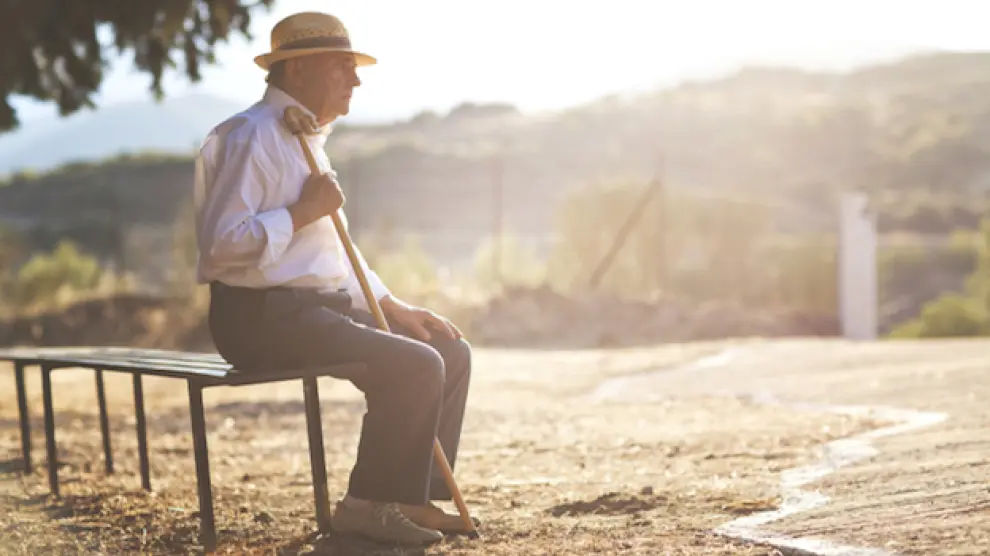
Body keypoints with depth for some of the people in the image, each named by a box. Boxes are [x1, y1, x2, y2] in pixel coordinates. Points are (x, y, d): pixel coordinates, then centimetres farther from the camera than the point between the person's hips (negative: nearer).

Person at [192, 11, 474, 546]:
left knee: (451, 352, 3)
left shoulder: (307, 140, 20)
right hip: (262, 316, -10)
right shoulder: (251, 136, -13)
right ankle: (367, 506, -10)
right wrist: (305, 209, -18)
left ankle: (416, 500, 7)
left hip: (320, 307, 10)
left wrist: (396, 308, 14)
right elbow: (220, 243, -24)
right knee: (415, 365, -23)